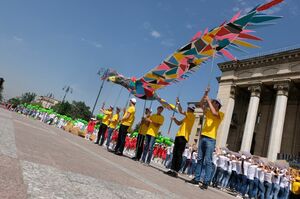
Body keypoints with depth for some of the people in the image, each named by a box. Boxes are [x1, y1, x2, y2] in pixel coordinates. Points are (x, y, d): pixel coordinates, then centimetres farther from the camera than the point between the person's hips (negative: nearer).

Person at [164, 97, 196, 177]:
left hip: (183, 136, -9)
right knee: (175, 153, 7)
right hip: (179, 135, 9)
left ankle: (176, 171, -7)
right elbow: (179, 123, 27)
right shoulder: (186, 117, 24)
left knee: (179, 154, -9)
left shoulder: (192, 116, -5)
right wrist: (174, 119, 10)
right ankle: (172, 170, 11)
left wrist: (178, 103, -3)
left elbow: (181, 111, -14)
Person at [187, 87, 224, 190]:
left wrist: (209, 101, -14)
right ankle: (196, 179, 13)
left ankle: (206, 182, -4)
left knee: (207, 161, -7)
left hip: (211, 139, -6)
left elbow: (214, 113, -21)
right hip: (203, 137, 6)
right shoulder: (208, 112, 17)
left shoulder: (221, 114, 0)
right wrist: (205, 94, 5)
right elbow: (201, 104, 13)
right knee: (200, 159, 7)